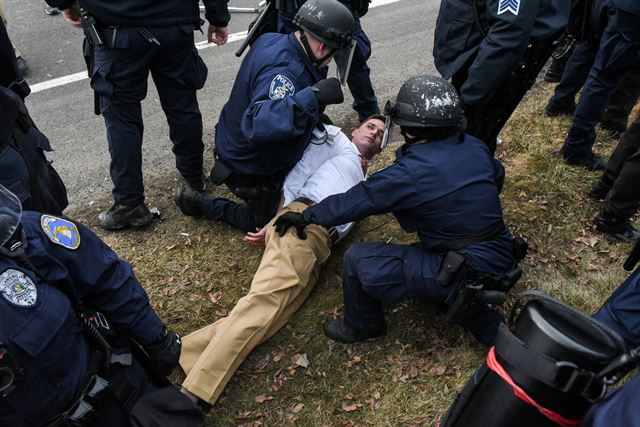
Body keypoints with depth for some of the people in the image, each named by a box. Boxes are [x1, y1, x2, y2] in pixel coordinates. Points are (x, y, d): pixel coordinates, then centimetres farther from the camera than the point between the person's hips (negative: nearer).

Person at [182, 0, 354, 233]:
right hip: (249, 170, -8)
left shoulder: (271, 40, -7)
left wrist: (316, 117, 8)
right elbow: (257, 124, -53)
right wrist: (313, 95, -54)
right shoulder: (283, 71, -37)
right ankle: (211, 207, 19)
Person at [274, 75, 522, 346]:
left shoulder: (409, 174, -19)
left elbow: (353, 202, -9)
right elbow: (498, 177, 22)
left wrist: (306, 216, 6)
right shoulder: (475, 147, 1)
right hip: (501, 258, 8)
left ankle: (361, 326, 21)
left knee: (358, 260, -6)